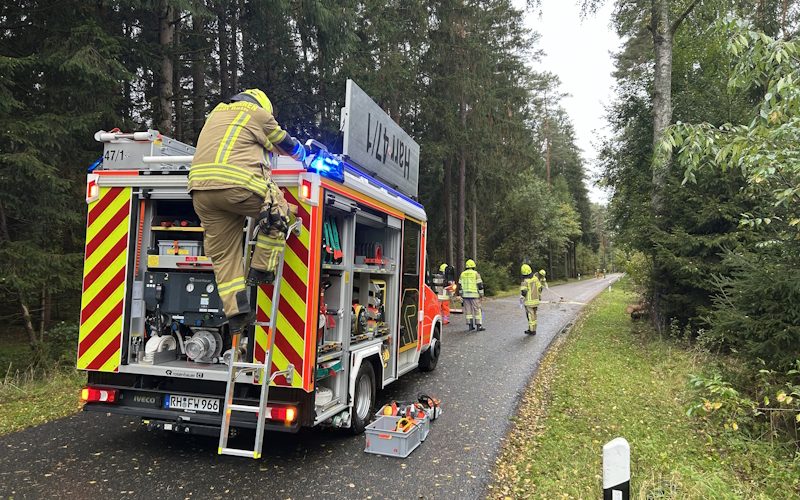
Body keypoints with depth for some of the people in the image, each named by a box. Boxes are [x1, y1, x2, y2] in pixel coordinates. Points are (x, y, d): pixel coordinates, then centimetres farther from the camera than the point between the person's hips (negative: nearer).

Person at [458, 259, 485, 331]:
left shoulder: (462, 274, 8)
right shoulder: (476, 274, -5)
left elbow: (460, 285, 10)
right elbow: (480, 285, -7)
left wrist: (461, 295, 17)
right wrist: (481, 295, -1)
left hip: (465, 295, 4)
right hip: (474, 295, -4)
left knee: (468, 311, 8)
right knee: (477, 310, 0)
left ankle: (470, 325, 9)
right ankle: (479, 326, -3)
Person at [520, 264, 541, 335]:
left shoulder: (525, 281, -18)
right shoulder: (535, 278, 0)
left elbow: (523, 292, -21)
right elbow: (540, 288, 7)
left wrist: (521, 298, -2)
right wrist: (539, 295, 21)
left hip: (529, 302, -6)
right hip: (536, 300, 6)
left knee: (530, 316, 3)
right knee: (533, 315, 16)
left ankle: (532, 330, 8)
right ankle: (533, 329, 24)